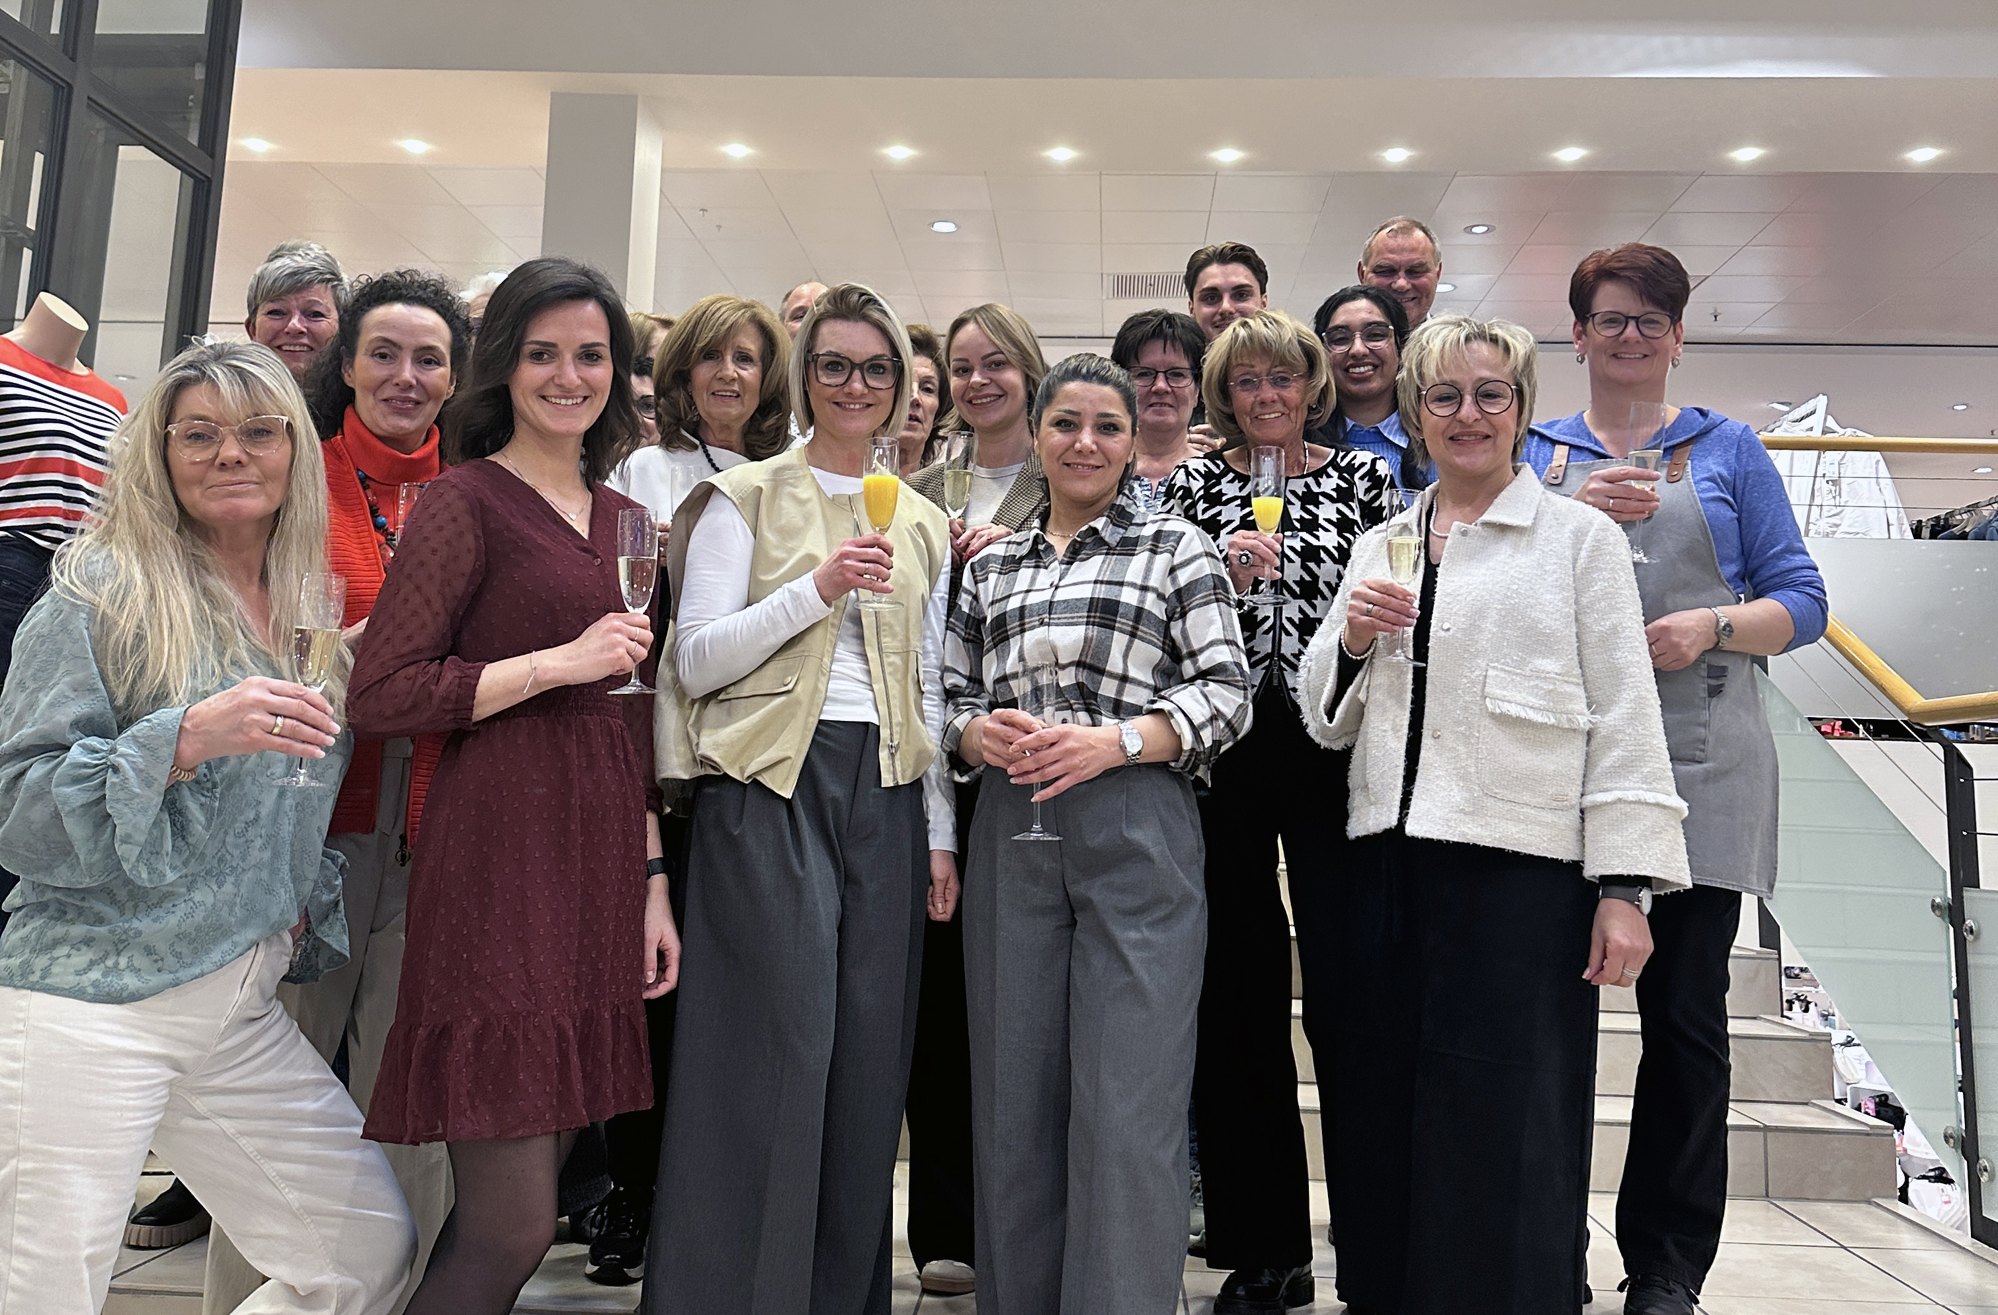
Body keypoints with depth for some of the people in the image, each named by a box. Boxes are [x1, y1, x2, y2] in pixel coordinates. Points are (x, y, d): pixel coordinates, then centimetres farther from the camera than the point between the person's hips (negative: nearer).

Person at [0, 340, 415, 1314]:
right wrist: (185, 739, -24)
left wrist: (303, 916, 10)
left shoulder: (311, 613, 11)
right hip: (92, 1003, -6)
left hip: (244, 1006, 6)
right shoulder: (104, 593, -7)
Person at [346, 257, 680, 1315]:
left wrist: (652, 882, 15)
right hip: (502, 855, -6)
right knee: (513, 1226, -5)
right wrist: (559, 662, -12)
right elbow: (378, 694, -10)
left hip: (603, 860, 7)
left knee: (522, 1204, 12)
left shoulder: (623, 518, 17)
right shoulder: (467, 499, -2)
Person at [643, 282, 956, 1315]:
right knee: (777, 1049, -8)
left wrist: (940, 835, 12)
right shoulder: (745, 497, 4)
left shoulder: (923, 526, 17)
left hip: (885, 794, 4)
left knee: (867, 1062, 5)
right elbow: (696, 661, -4)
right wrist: (816, 587, -15)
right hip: (768, 785, -4)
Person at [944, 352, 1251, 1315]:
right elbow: (951, 700, 17)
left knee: (1130, 1102, -4)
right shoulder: (990, 567, 17)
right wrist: (980, 734, -6)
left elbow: (1226, 693, -2)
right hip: (1012, 838, 4)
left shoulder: (1176, 547, 6)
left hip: (1135, 832, -3)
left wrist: (1111, 741, -15)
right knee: (1014, 1095, 9)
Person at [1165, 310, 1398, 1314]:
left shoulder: (1363, 475, 9)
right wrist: (1220, 572, -9)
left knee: (1343, 988, -3)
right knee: (1238, 996, 5)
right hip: (1224, 752, 2)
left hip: (1332, 750, -1)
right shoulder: (1194, 485, 11)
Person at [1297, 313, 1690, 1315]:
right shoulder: (1379, 547, 15)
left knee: (1503, 1138, 0)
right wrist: (1353, 640, -3)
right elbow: (1328, 718, 17)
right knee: (1384, 1125, 10)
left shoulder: (1581, 538, 3)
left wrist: (1625, 887, -9)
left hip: (1520, 868, -4)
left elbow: (1624, 719, -3)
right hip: (1385, 865, 4)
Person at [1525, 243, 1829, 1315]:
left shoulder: (1727, 449, 12)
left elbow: (1801, 600, 7)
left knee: (1686, 1013, 3)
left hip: (1699, 763, 0)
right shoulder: (1538, 455, 14)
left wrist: (1711, 625, -12)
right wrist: (1575, 517, -9)